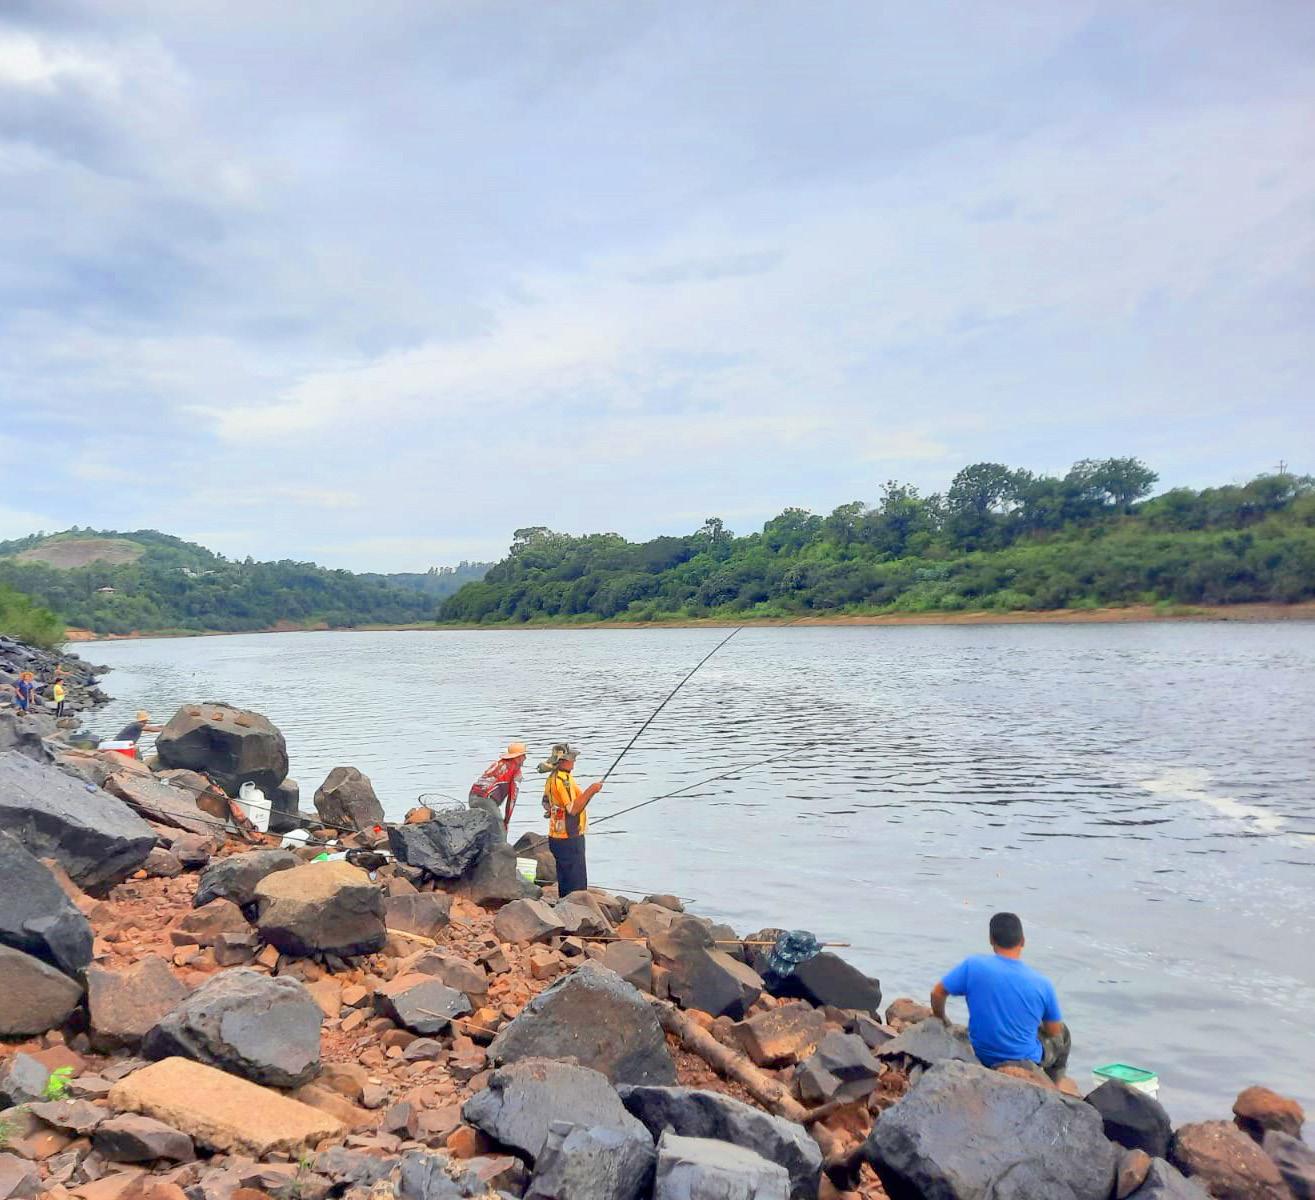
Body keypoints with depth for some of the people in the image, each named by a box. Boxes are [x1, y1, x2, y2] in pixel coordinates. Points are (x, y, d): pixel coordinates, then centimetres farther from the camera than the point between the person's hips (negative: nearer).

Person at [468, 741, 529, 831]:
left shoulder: (496, 764, 26)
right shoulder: (516, 771, 6)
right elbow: (512, 797, 4)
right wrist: (506, 821, 9)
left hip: (473, 797, 7)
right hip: (487, 800, -7)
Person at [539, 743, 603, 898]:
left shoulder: (552, 777, 12)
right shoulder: (563, 779, -20)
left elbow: (546, 803, 24)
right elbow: (573, 809, -25)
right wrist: (591, 790, -24)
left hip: (557, 837, 10)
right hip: (569, 839, -10)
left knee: (565, 880, 17)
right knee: (576, 885, -5)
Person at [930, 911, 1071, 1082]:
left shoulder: (973, 966, -20)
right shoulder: (1042, 984, -18)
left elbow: (937, 993, -10)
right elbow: (1054, 1031, -5)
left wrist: (941, 1019, 10)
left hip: (982, 1058, 2)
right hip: (1027, 1060, -2)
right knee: (1063, 1033, 30)